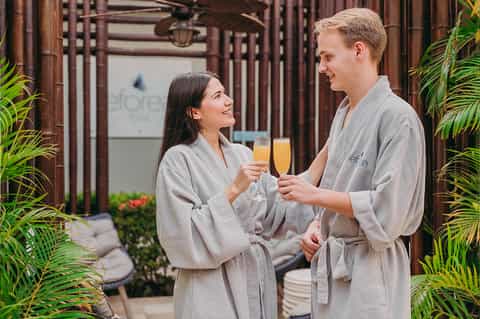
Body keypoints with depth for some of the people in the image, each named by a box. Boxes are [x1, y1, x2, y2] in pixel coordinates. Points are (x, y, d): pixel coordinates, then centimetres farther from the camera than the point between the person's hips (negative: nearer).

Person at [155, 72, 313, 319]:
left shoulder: (242, 154, 9)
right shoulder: (178, 159, -9)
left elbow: (276, 210, 4)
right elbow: (185, 230, -15)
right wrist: (233, 190, -18)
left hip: (257, 278, 6)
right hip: (213, 288, -5)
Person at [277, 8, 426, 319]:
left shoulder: (397, 116, -15)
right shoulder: (343, 113, 11)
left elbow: (386, 210, -20)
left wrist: (314, 194, -16)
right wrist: (318, 225, 2)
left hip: (370, 266, -7)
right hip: (329, 259, 8)